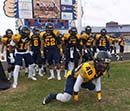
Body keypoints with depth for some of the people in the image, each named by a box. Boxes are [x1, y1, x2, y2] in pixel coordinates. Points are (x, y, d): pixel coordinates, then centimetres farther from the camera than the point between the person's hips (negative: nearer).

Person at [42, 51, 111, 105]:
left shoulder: (102, 69, -14)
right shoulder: (87, 69, -39)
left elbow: (98, 82, 4)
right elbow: (77, 85, -28)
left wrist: (99, 95, 6)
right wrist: (75, 97, -17)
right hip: (73, 78, -8)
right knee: (65, 98, -23)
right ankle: (51, 96, 1)